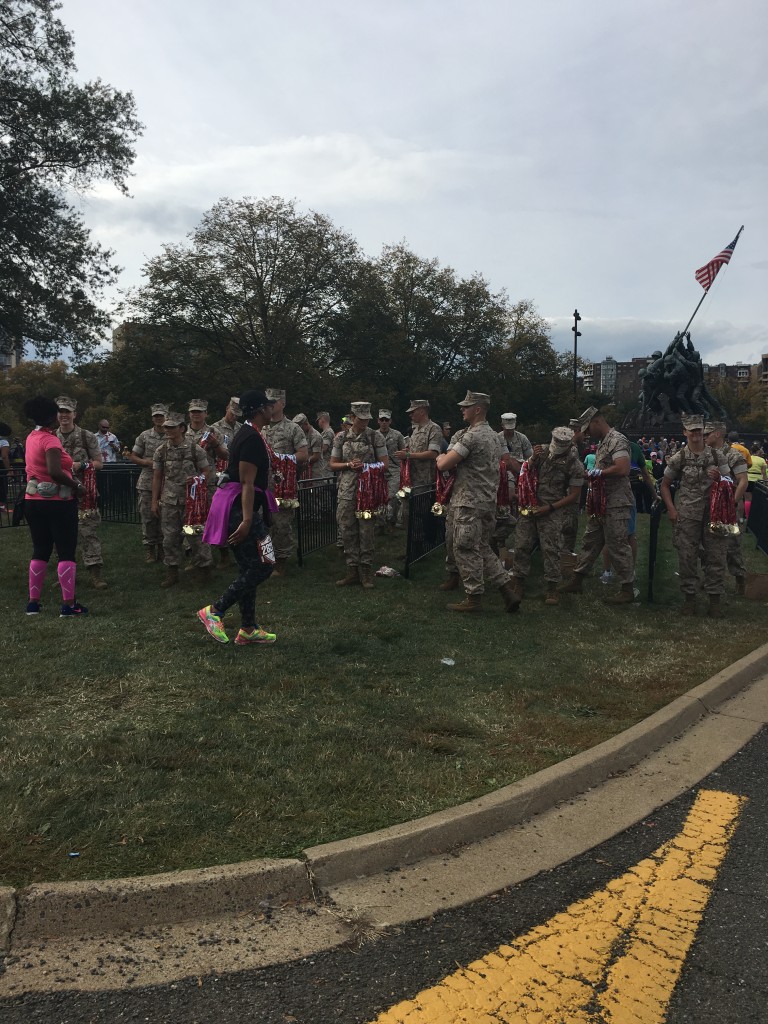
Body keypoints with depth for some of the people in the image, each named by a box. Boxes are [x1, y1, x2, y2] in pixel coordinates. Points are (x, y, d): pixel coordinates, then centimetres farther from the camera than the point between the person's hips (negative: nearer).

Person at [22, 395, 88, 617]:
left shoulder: (32, 438, 9)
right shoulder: (50, 440, -17)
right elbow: (55, 472, -30)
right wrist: (77, 485, -18)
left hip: (33, 501, 8)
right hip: (58, 502, -8)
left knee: (40, 551, 15)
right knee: (66, 552, -1)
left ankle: (33, 602, 17)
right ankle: (68, 604, -1)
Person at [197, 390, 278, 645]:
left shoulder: (246, 435, 18)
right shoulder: (252, 439, -14)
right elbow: (247, 483, -21)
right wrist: (247, 520, -25)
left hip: (237, 508, 11)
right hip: (243, 510, -11)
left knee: (250, 569, 12)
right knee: (263, 566, -7)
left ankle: (248, 630, 17)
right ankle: (215, 610, -3)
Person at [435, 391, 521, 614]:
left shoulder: (471, 436, -17)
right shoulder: (492, 434, 14)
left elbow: (443, 465, -20)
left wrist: (440, 458, 3)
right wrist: (451, 461, 8)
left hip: (469, 503, -9)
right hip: (488, 502, 9)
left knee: (466, 550, 1)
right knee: (483, 549, 16)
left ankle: (473, 598, 9)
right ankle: (508, 593, 13)